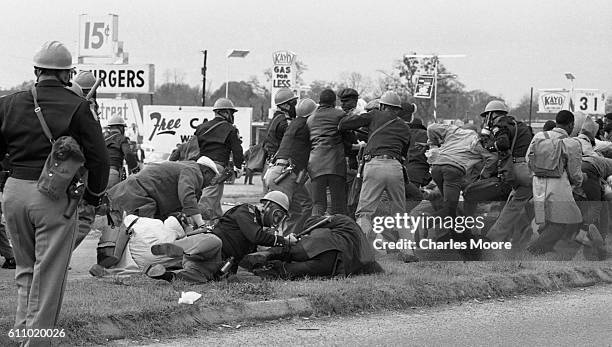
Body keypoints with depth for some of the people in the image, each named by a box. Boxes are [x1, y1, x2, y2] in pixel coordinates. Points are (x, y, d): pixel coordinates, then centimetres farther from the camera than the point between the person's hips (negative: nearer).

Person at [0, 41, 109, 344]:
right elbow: (97, 157, -4)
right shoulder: (77, 107, -6)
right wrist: (94, 194, 11)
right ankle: (37, 339, 3)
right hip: (56, 196, -4)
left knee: (26, 270, 20)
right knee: (49, 273, 2)